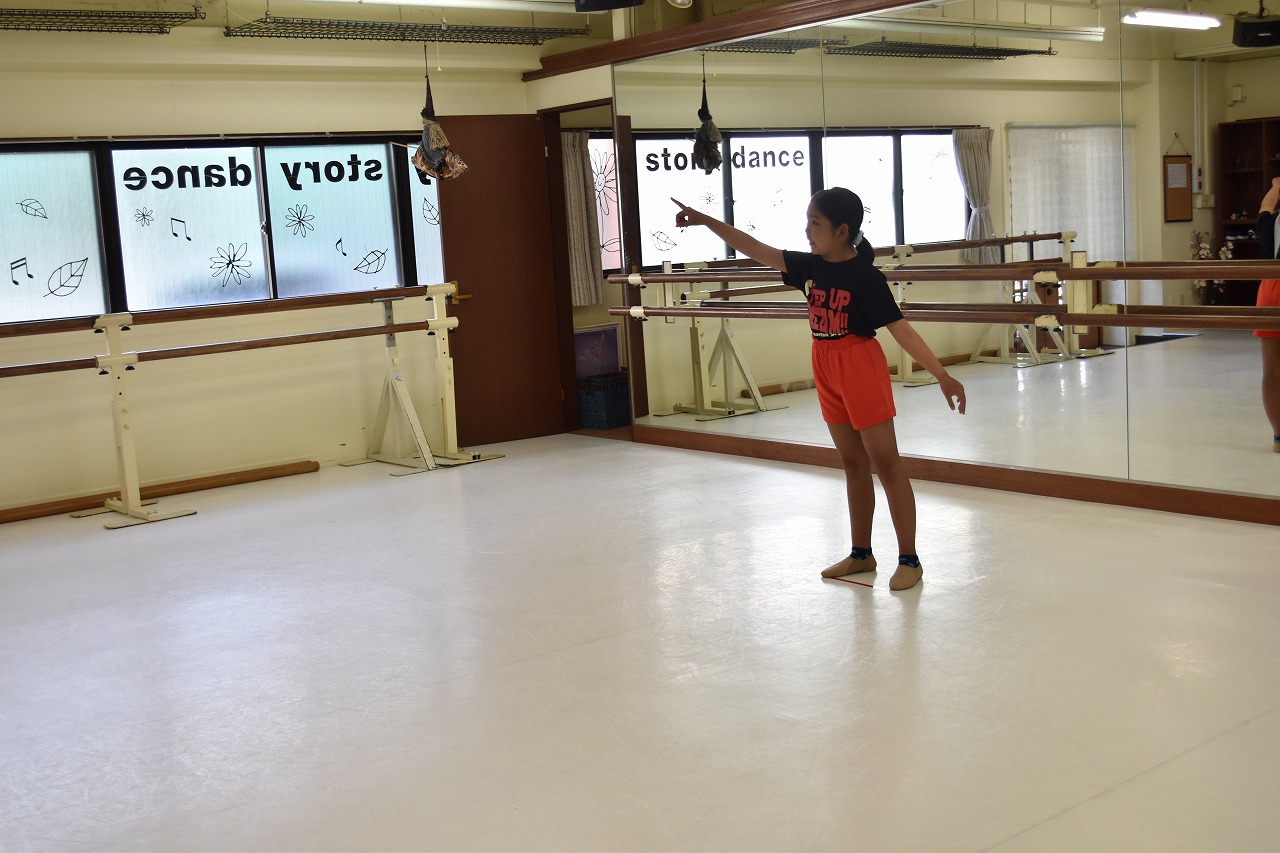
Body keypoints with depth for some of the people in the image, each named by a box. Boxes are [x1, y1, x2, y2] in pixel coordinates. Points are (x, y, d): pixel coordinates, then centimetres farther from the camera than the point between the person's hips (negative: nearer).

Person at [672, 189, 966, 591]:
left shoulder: (866, 277, -16)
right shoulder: (811, 266, 3)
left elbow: (900, 329, -20)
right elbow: (757, 250, 8)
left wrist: (942, 376, -25)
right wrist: (704, 220, 8)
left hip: (861, 367, -7)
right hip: (827, 370, 7)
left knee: (885, 462, -2)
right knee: (853, 463, 15)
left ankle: (909, 560, 4)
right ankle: (861, 554, 25)